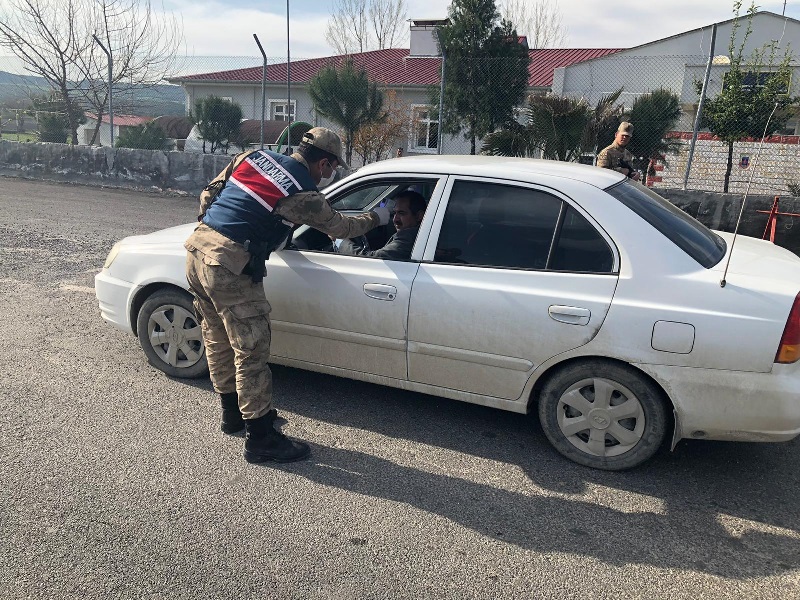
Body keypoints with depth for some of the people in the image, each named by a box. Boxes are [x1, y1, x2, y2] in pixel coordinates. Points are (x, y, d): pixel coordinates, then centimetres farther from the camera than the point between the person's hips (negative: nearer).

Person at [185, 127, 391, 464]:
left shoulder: (255, 156, 12)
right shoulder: (302, 194, -8)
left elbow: (209, 193, 17)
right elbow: (340, 227, 7)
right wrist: (376, 218, 24)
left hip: (198, 248, 9)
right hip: (229, 265, -9)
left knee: (218, 342, 19)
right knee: (251, 350, 0)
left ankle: (233, 413, 37)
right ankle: (260, 439, 9)